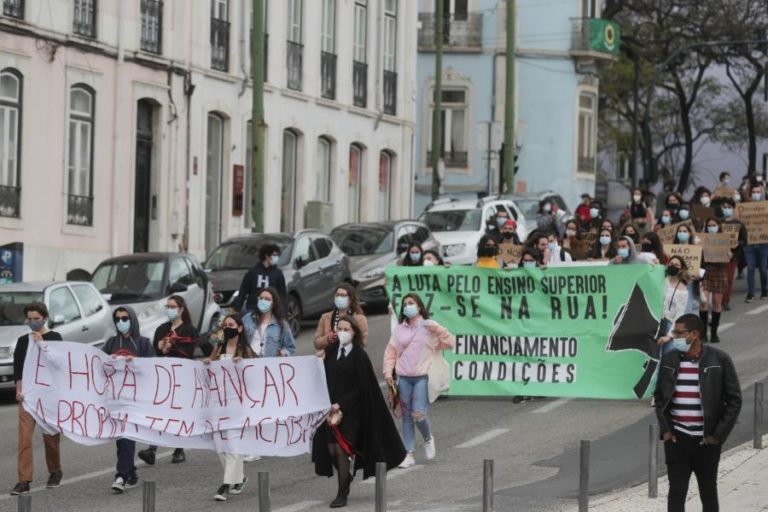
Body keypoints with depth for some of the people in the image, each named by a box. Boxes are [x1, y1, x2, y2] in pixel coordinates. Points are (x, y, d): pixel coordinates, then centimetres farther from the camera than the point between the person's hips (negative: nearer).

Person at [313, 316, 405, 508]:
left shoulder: (359, 356, -6)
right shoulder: (330, 352, 7)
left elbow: (360, 387, -10)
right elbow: (326, 379, 11)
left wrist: (341, 405, -16)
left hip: (350, 409, -5)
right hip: (332, 409, 5)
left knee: (341, 449, -11)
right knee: (331, 450, 4)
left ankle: (342, 494, -6)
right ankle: (348, 474, 31)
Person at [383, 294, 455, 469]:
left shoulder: (429, 326, 2)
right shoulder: (399, 330, 11)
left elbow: (450, 343, 0)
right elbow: (390, 352, 13)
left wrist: (438, 330, -14)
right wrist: (388, 372, 1)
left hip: (423, 377, -4)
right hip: (404, 378, 4)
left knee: (419, 414, -15)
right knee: (406, 416, 4)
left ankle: (428, 439, 15)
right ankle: (409, 454, 8)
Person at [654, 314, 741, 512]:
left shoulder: (719, 360, -7)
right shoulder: (669, 359, 2)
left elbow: (734, 400, -4)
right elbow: (659, 396, 13)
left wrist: (718, 435, -8)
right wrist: (664, 429, 3)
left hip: (706, 441, -2)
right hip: (676, 439, 2)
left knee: (708, 493, 9)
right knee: (676, 492, 0)